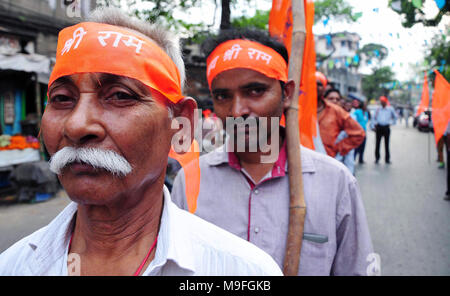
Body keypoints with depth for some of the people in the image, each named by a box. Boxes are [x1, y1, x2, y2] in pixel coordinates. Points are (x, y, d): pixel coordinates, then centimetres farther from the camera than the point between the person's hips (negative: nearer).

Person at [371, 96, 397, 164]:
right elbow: (374, 118, 10)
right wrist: (373, 125, 2)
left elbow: (395, 117, 17)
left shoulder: (390, 109, 4)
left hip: (386, 127, -1)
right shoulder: (378, 109, 6)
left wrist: (391, 122, 9)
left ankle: (387, 159, 9)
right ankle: (377, 158, 11)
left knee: (386, 144, 2)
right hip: (379, 127, 1)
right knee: (377, 143, 1)